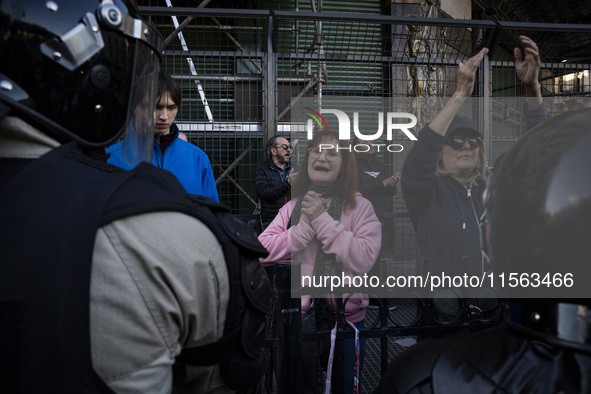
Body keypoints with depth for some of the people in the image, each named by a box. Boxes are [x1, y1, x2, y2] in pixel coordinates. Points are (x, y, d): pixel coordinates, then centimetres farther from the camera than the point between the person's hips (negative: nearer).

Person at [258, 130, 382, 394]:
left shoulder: (360, 207, -7)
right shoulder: (292, 207, 3)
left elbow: (363, 260, -21)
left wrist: (323, 220, -19)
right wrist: (306, 226, -16)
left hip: (345, 316, -3)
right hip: (297, 317, 3)